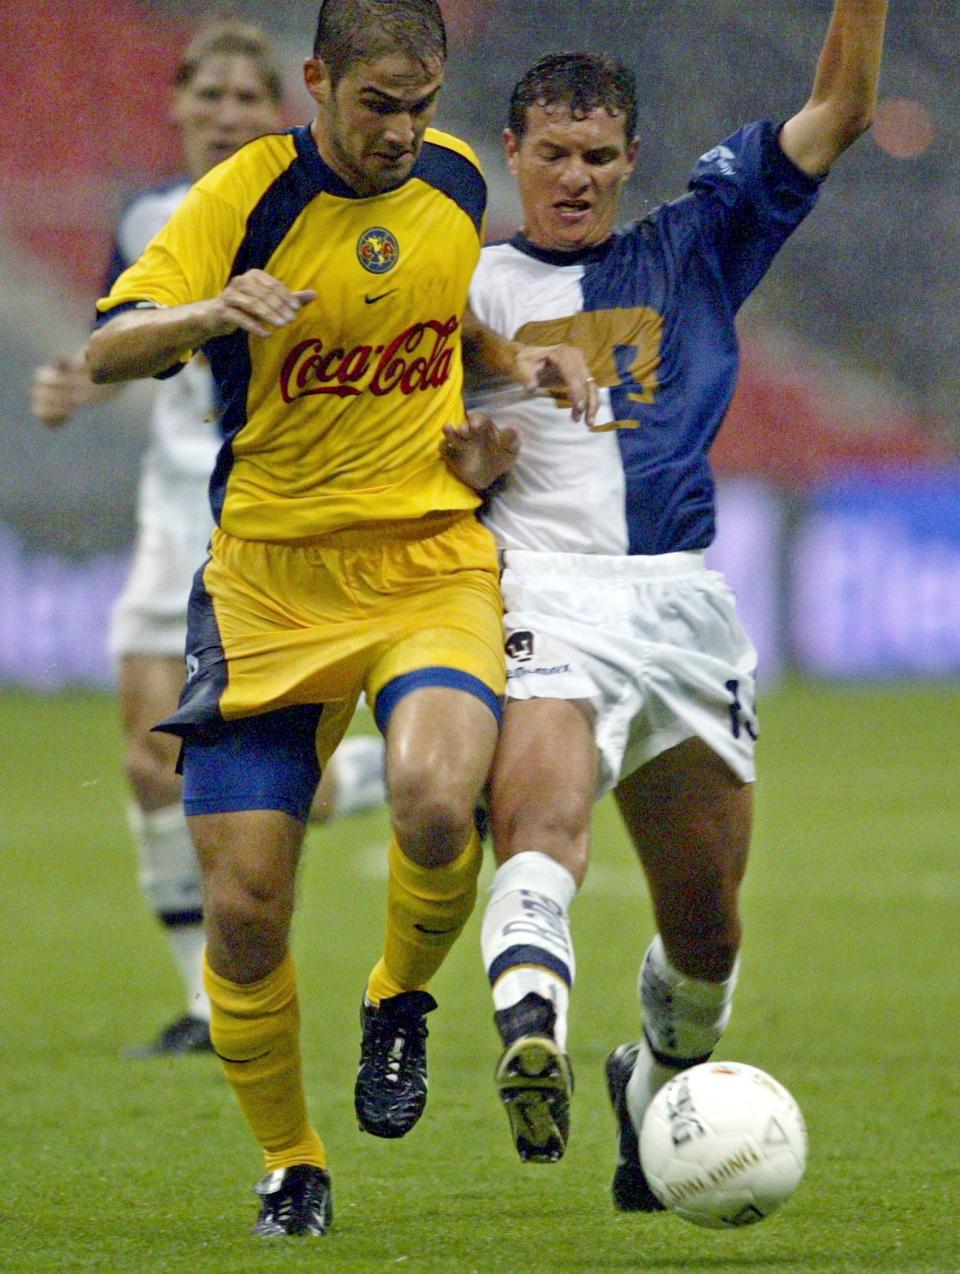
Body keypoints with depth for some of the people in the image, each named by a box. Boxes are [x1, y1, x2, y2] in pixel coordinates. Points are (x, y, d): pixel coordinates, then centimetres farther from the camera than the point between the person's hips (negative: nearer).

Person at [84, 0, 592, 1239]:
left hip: (430, 562, 1)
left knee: (434, 799, -28)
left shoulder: (455, 183, 5)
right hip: (268, 577, -1)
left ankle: (400, 1000, 3)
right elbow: (105, 350, -13)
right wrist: (214, 313, -33)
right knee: (243, 901, -4)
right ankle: (288, 1164, 18)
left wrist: (520, 361, 6)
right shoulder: (246, 194, -9)